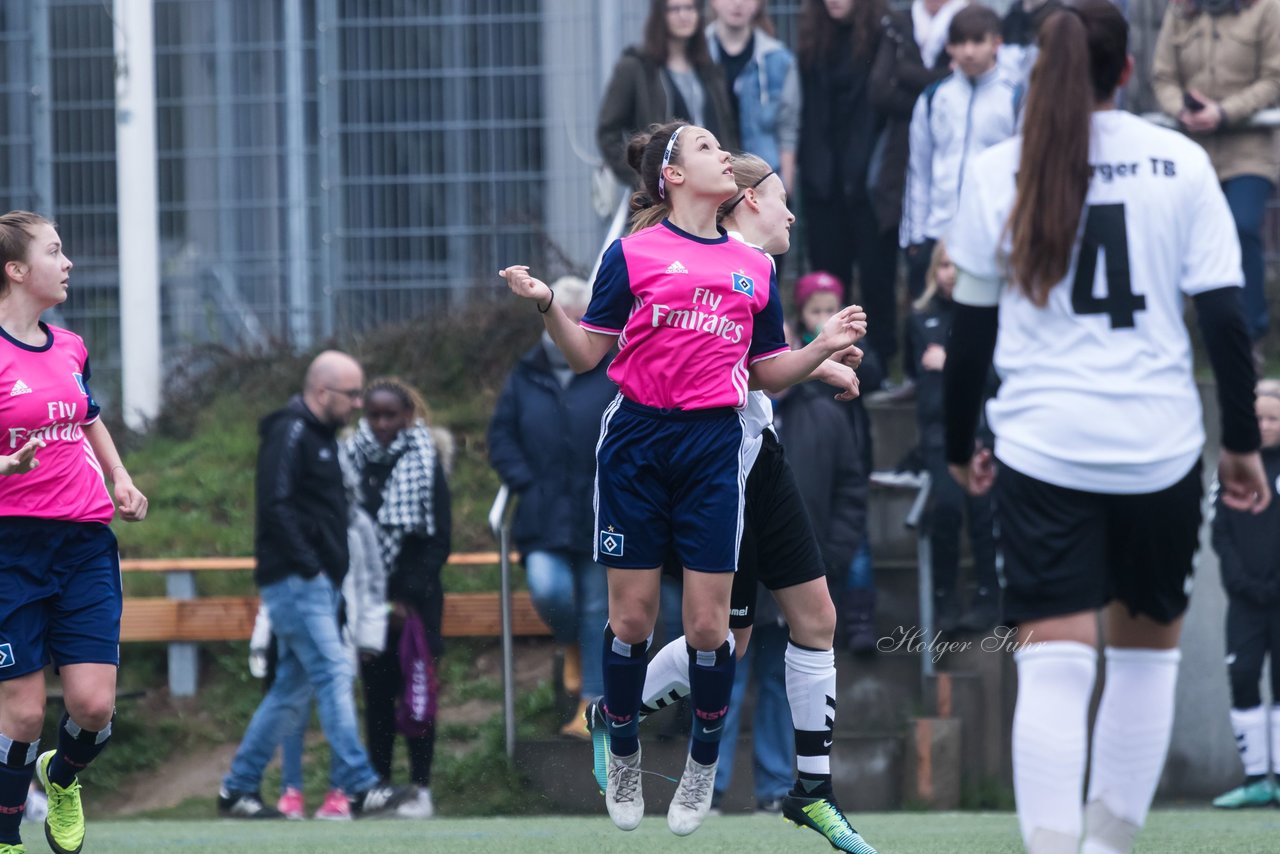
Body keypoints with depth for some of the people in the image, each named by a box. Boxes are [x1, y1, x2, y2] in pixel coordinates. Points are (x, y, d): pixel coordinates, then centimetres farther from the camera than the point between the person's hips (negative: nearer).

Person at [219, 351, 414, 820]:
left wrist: (333, 570, 14)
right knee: (333, 672, -14)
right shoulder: (289, 434, -10)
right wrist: (309, 566, -20)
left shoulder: (319, 437, 20)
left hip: (317, 583, 10)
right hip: (295, 582, -10)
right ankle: (357, 786, -18)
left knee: (292, 688, 9)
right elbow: (275, 505, -19)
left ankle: (238, 788, 14)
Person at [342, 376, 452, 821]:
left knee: (416, 692, -3)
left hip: (414, 600, -3)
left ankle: (421, 789, 0)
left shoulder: (425, 464, -4)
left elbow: (438, 541, -5)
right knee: (376, 692, 6)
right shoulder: (353, 459, 4)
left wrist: (406, 596, -10)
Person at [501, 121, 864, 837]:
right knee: (632, 616, 1)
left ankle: (704, 766, 16)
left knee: (709, 623, -2)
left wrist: (825, 347, 0)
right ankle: (624, 759, 20)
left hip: (714, 450, 2)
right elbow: (588, 355, 2)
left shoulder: (755, 267, 12)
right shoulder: (632, 254, 2)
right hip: (637, 444, -2)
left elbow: (768, 372, 16)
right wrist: (546, 306, -14)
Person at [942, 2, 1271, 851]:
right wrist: (1242, 442, 7)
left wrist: (960, 446, 19)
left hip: (1042, 448, 0)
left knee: (1054, 664, -6)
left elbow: (971, 326, 7)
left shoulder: (999, 172, 2)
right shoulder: (1180, 162, 0)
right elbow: (1224, 313, -1)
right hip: (1160, 447, 1)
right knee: (1147, 649, 18)